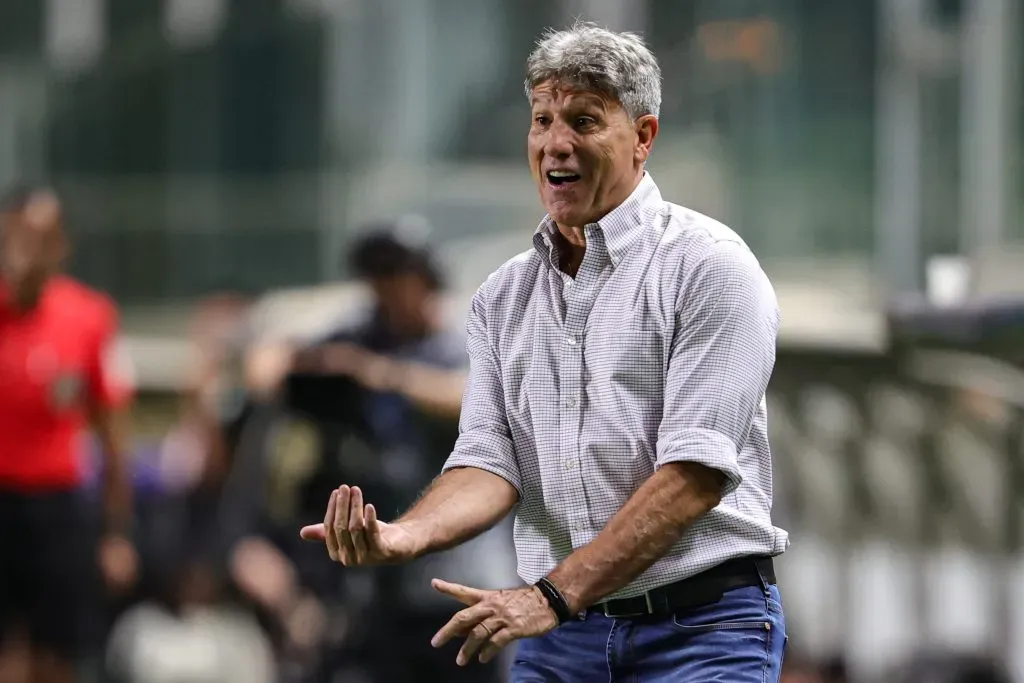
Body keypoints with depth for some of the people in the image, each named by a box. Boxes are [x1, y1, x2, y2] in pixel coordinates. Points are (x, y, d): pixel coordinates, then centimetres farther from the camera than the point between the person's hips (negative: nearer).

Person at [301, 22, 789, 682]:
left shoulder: (708, 266, -8)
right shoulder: (502, 298, 11)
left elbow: (697, 472, -16)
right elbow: (490, 461, 2)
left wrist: (553, 593, -23)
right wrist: (406, 535, -21)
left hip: (700, 626, -5)